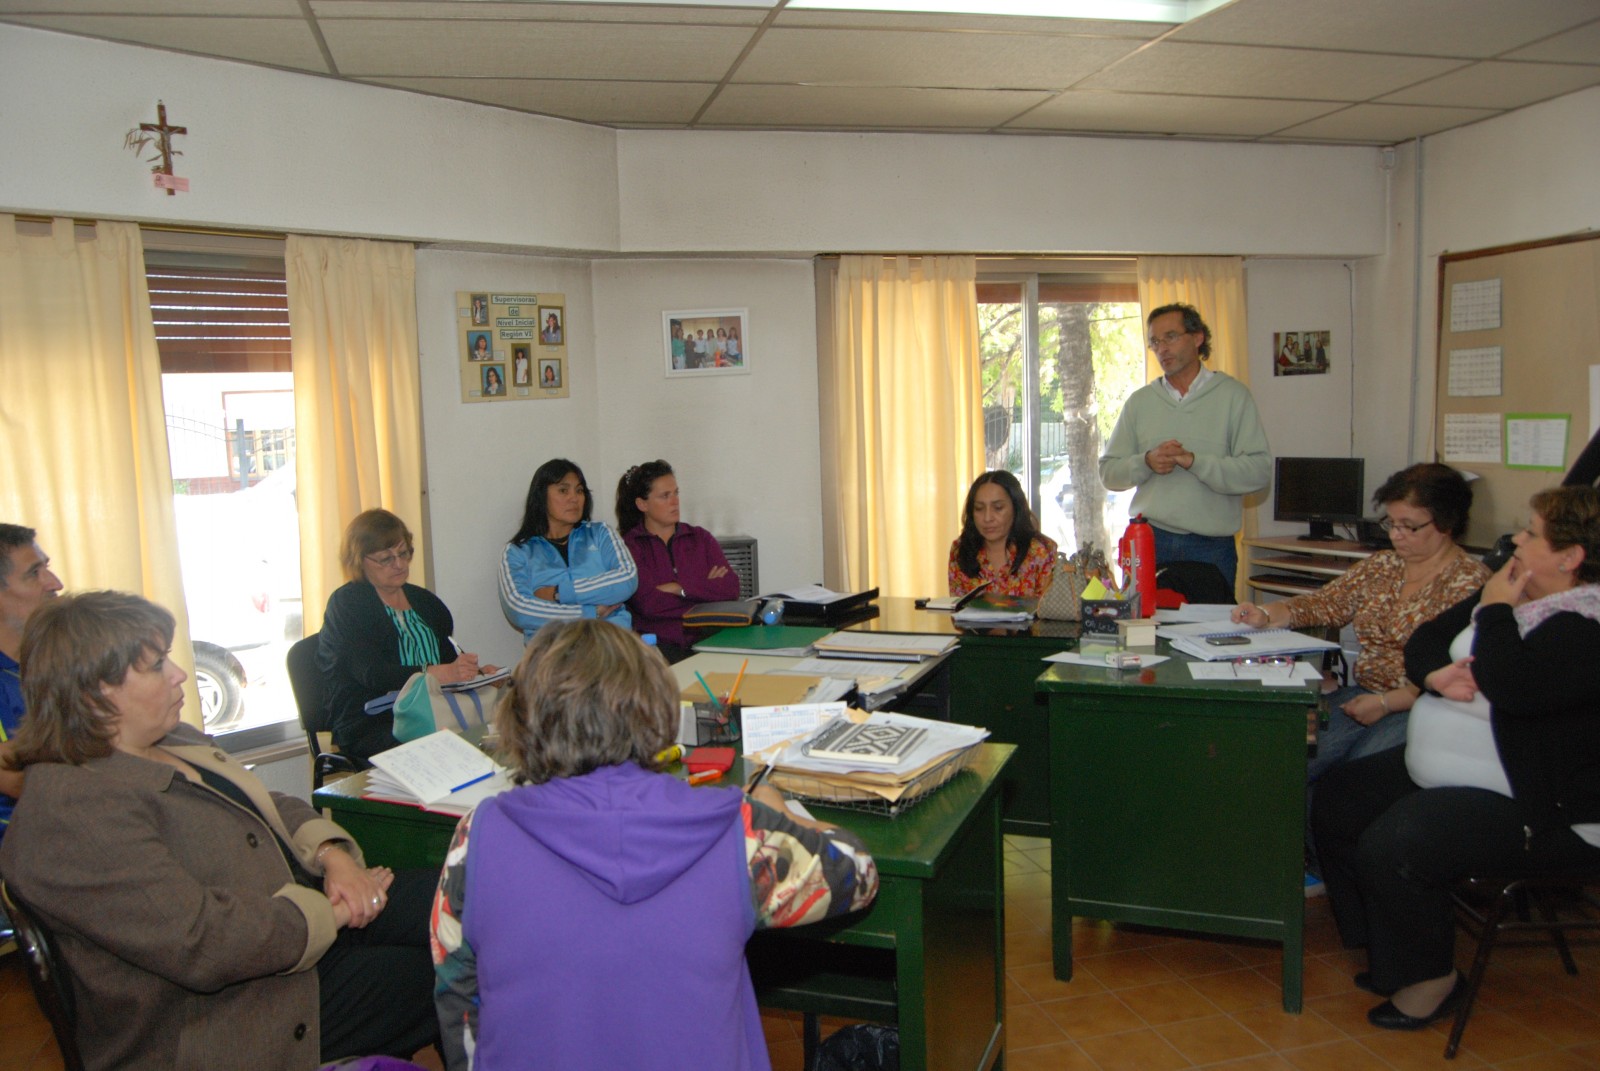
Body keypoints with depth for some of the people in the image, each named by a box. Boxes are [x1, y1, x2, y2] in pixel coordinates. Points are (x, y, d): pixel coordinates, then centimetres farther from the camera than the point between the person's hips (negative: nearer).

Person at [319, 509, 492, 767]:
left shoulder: (426, 601, 21)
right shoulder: (346, 604, 0)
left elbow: (452, 659, 18)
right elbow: (371, 674, -14)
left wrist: (476, 673, -7)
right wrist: (438, 673, -29)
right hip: (369, 728, -6)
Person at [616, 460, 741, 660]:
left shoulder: (700, 538, 17)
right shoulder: (629, 546, 4)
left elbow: (732, 588, 3)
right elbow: (648, 604, -10)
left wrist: (680, 588, -6)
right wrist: (706, 589, -1)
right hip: (658, 641, -4)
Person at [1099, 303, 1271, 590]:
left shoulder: (1233, 395, 2)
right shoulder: (1139, 401, 10)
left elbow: (1259, 470, -8)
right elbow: (1108, 472, 8)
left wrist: (1194, 461, -18)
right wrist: (1147, 462, -10)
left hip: (1211, 547, -2)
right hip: (1149, 542, 2)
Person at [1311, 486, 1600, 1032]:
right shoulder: (1513, 594, 9)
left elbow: (1512, 686, -35)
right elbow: (1425, 639, 14)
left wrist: (1495, 610, -18)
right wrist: (1436, 673, -10)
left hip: (1537, 806, -10)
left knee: (1389, 847, -26)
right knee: (1336, 802, 6)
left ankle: (1431, 977, 1)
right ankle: (1387, 947, 17)